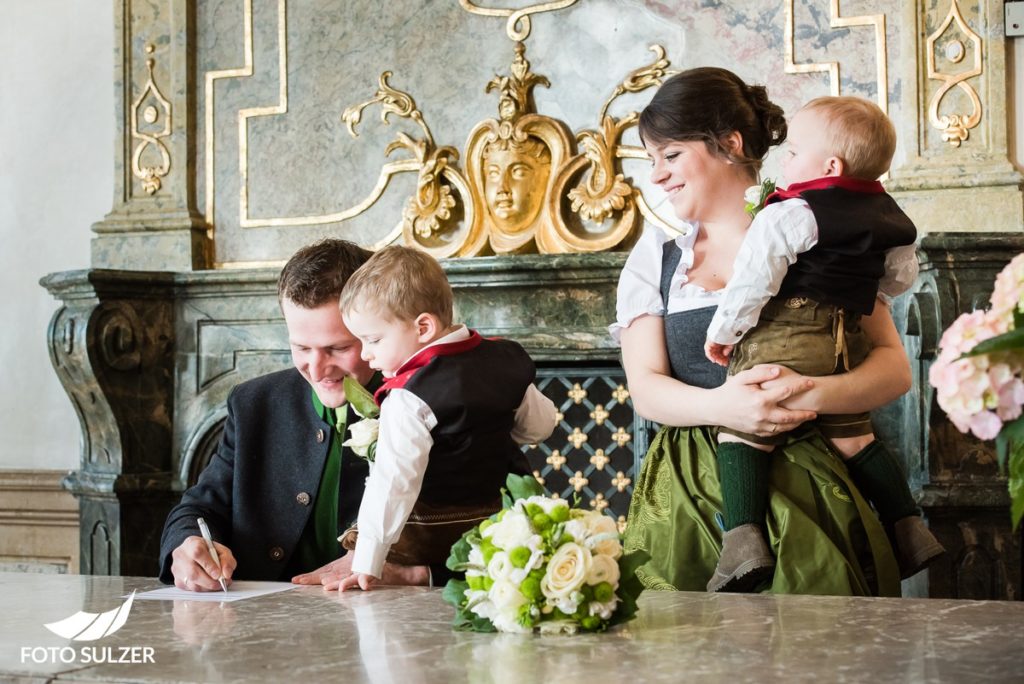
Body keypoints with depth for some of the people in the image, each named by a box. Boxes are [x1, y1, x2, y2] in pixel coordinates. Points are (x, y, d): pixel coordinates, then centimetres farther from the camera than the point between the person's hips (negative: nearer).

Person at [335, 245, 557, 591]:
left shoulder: (410, 400, -19)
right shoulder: (504, 360, 2)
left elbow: (394, 481, -24)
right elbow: (540, 425, 15)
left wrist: (367, 564, -24)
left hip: (431, 541, -8)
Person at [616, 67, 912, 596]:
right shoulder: (656, 253, 12)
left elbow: (895, 367, 0)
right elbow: (646, 389, 4)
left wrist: (813, 394, -19)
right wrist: (718, 405, -16)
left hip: (802, 487, -1)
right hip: (691, 491, 2)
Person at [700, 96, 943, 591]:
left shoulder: (789, 215, -7)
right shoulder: (888, 216, 15)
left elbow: (753, 280, -13)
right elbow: (901, 277, 28)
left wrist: (722, 332, -1)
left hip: (783, 341, -7)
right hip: (847, 344, 7)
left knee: (743, 433, -8)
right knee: (853, 438, 20)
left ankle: (744, 539, -24)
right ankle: (909, 528, 22)